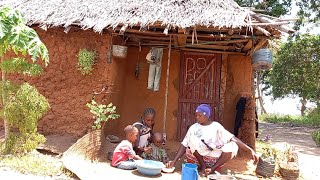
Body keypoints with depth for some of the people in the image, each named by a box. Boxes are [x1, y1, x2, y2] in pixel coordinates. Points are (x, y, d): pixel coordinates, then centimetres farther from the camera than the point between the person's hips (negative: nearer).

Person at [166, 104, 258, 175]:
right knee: (193, 140, -29)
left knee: (232, 146, -21)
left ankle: (213, 168, -10)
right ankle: (202, 165, -8)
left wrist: (250, 150, -17)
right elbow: (184, 145, -4)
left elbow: (233, 139, -8)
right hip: (197, 157, 0)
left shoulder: (216, 126, -2)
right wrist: (174, 161, -15)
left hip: (213, 158, 1)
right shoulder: (194, 128, -1)